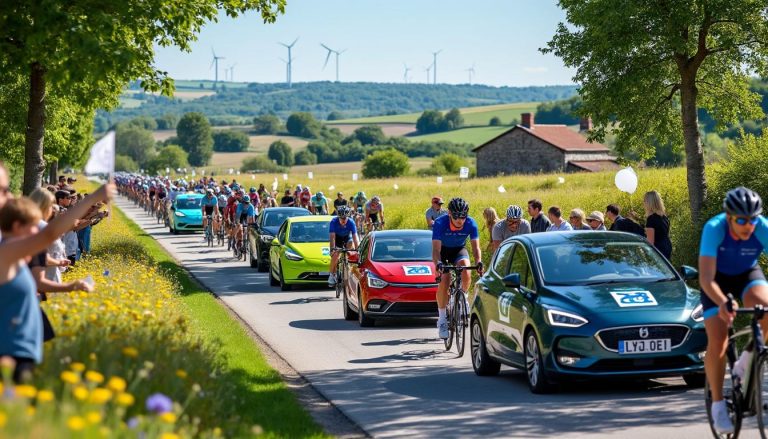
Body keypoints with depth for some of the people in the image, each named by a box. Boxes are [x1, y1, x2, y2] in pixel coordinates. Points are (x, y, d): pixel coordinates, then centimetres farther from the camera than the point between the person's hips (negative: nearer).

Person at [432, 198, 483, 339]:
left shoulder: (471, 224, -25)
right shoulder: (440, 223, -31)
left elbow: (476, 247, -26)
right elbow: (436, 249, -36)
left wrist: (479, 262, -45)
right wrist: (438, 264, -55)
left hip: (459, 250, 2)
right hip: (443, 250, -2)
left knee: (466, 275, -26)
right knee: (444, 281, -20)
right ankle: (442, 318, -7)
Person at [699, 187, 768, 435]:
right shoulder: (714, 229, -34)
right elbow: (706, 278, -38)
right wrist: (723, 303, -57)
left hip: (748, 274, 1)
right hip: (718, 278, -1)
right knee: (717, 342, -15)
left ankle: (746, 361, -8)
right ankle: (718, 405, 3)